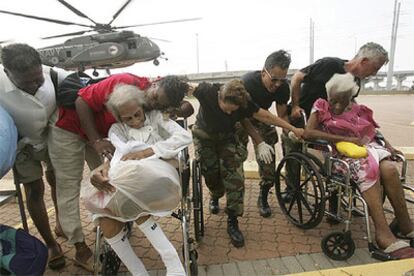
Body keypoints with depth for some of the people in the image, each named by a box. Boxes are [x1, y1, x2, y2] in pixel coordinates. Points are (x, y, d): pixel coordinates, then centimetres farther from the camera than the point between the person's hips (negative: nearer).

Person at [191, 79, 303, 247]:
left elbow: (266, 117, -16)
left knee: (235, 178, -13)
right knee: (211, 172, -5)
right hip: (204, 136, 0)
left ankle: (232, 222, 0)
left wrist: (294, 129, -10)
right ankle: (215, 196, 34)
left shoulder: (244, 104, -25)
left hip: (227, 138, 1)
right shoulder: (208, 92, -31)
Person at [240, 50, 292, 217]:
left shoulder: (283, 86, -22)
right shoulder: (247, 82, -35)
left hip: (260, 117, 3)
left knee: (267, 159, -7)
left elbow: (282, 114, -12)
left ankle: (263, 198, 11)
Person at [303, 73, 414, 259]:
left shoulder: (357, 110, 16)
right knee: (369, 170, -32)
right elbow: (308, 133, -15)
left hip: (366, 147, 4)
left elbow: (373, 131, 21)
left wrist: (390, 146, 0)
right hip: (340, 153, -4)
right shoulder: (321, 108, 2)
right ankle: (383, 233, -33)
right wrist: (346, 139, -16)